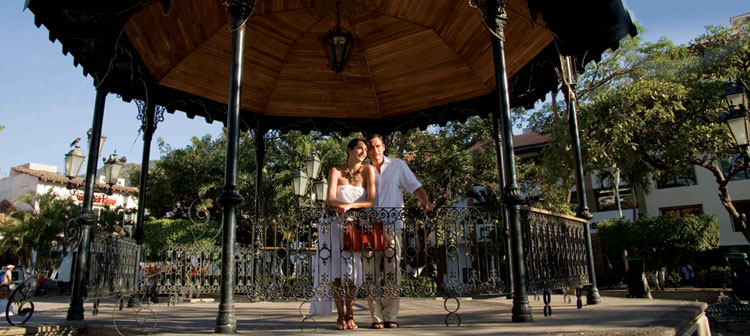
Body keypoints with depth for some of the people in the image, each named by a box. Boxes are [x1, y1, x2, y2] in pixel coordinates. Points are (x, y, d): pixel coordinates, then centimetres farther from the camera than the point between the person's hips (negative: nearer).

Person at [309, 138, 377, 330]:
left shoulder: (368, 170, 1)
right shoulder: (336, 171, 1)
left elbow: (372, 201, -9)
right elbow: (331, 199, -12)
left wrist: (348, 205, -21)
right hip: (335, 223, 0)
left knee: (350, 269, -4)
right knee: (335, 268, -5)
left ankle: (349, 315, 8)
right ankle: (341, 316, 4)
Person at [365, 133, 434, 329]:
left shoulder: (398, 165, 10)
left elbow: (415, 186, 5)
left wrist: (425, 201, -12)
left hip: (393, 225, -1)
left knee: (393, 271, -3)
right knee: (371, 272, -2)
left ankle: (390, 316, 6)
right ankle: (376, 317, 5)